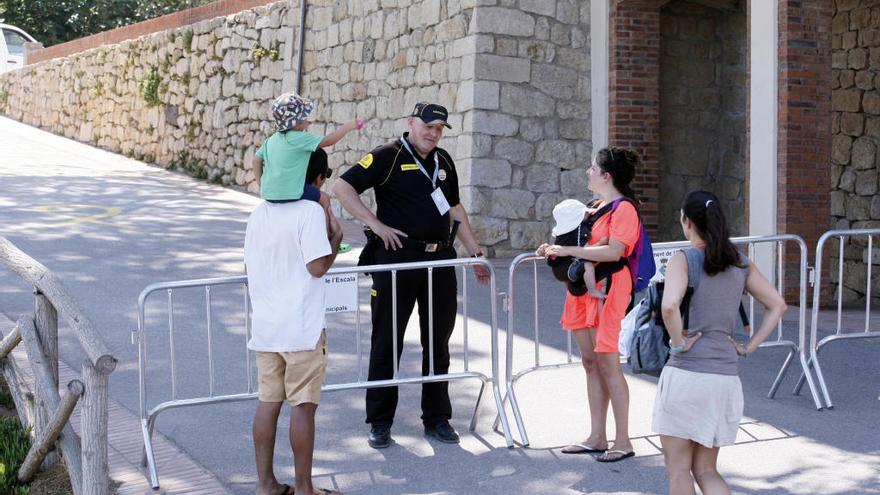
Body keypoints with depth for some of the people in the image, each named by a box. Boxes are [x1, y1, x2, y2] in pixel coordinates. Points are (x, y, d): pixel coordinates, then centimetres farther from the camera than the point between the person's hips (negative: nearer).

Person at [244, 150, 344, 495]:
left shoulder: (258, 214, 10)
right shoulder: (311, 211, -10)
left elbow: (249, 267, 14)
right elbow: (318, 267, -16)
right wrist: (336, 237, 0)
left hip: (264, 326, 7)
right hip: (302, 328, -7)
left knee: (268, 402, 12)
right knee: (303, 406, 1)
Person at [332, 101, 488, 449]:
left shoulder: (444, 162, 15)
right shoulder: (387, 157, -4)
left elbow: (455, 210, 22)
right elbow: (342, 187, -10)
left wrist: (476, 253, 18)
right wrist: (375, 224, -15)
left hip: (440, 261, 6)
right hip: (396, 259, -5)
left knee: (438, 343, 9)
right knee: (386, 341, 2)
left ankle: (437, 418, 20)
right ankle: (380, 423, 11)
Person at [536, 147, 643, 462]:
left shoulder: (624, 209, -12)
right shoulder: (599, 207, 16)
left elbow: (613, 251, -24)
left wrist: (567, 250, -22)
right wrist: (554, 250, 11)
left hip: (606, 291, -9)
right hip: (585, 289, 9)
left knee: (607, 364, -6)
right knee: (590, 362, 10)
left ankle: (623, 441, 3)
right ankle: (597, 438, 17)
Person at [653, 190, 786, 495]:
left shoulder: (683, 259, -8)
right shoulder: (741, 263, 9)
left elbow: (669, 306, -26)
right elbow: (777, 305, 12)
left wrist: (679, 343, -11)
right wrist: (748, 348, 10)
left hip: (686, 373, -5)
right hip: (726, 377, 6)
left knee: (678, 469, 9)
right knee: (705, 470, 16)